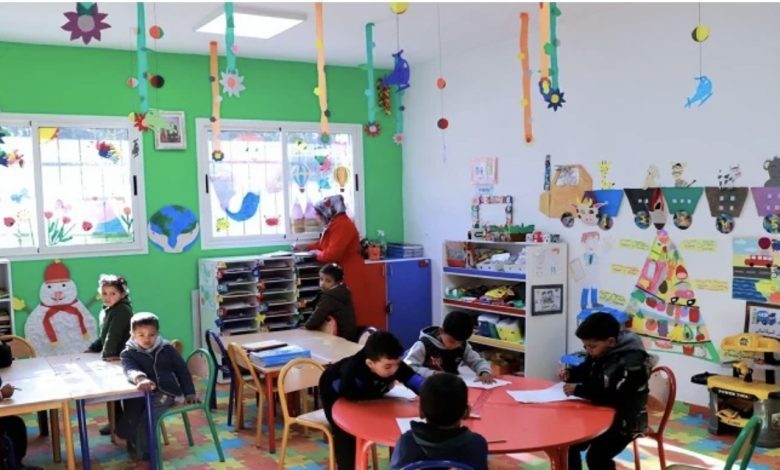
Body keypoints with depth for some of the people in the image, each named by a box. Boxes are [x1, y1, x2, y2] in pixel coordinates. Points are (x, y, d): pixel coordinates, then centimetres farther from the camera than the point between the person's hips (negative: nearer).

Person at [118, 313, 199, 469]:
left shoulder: (167, 348, 4)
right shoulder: (128, 353, -1)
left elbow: (182, 371, 11)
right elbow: (130, 369, -25)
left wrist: (190, 393, 7)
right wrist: (140, 378, -48)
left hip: (165, 392, -2)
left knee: (146, 420, -24)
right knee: (124, 428, -12)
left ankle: (144, 457, -6)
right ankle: (136, 449, 21)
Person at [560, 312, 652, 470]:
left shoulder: (632, 361, -28)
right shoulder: (599, 352, -3)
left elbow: (615, 398, -34)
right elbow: (586, 371, 17)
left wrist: (578, 390, -31)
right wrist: (570, 373, -5)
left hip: (624, 421, -8)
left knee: (596, 457, -24)